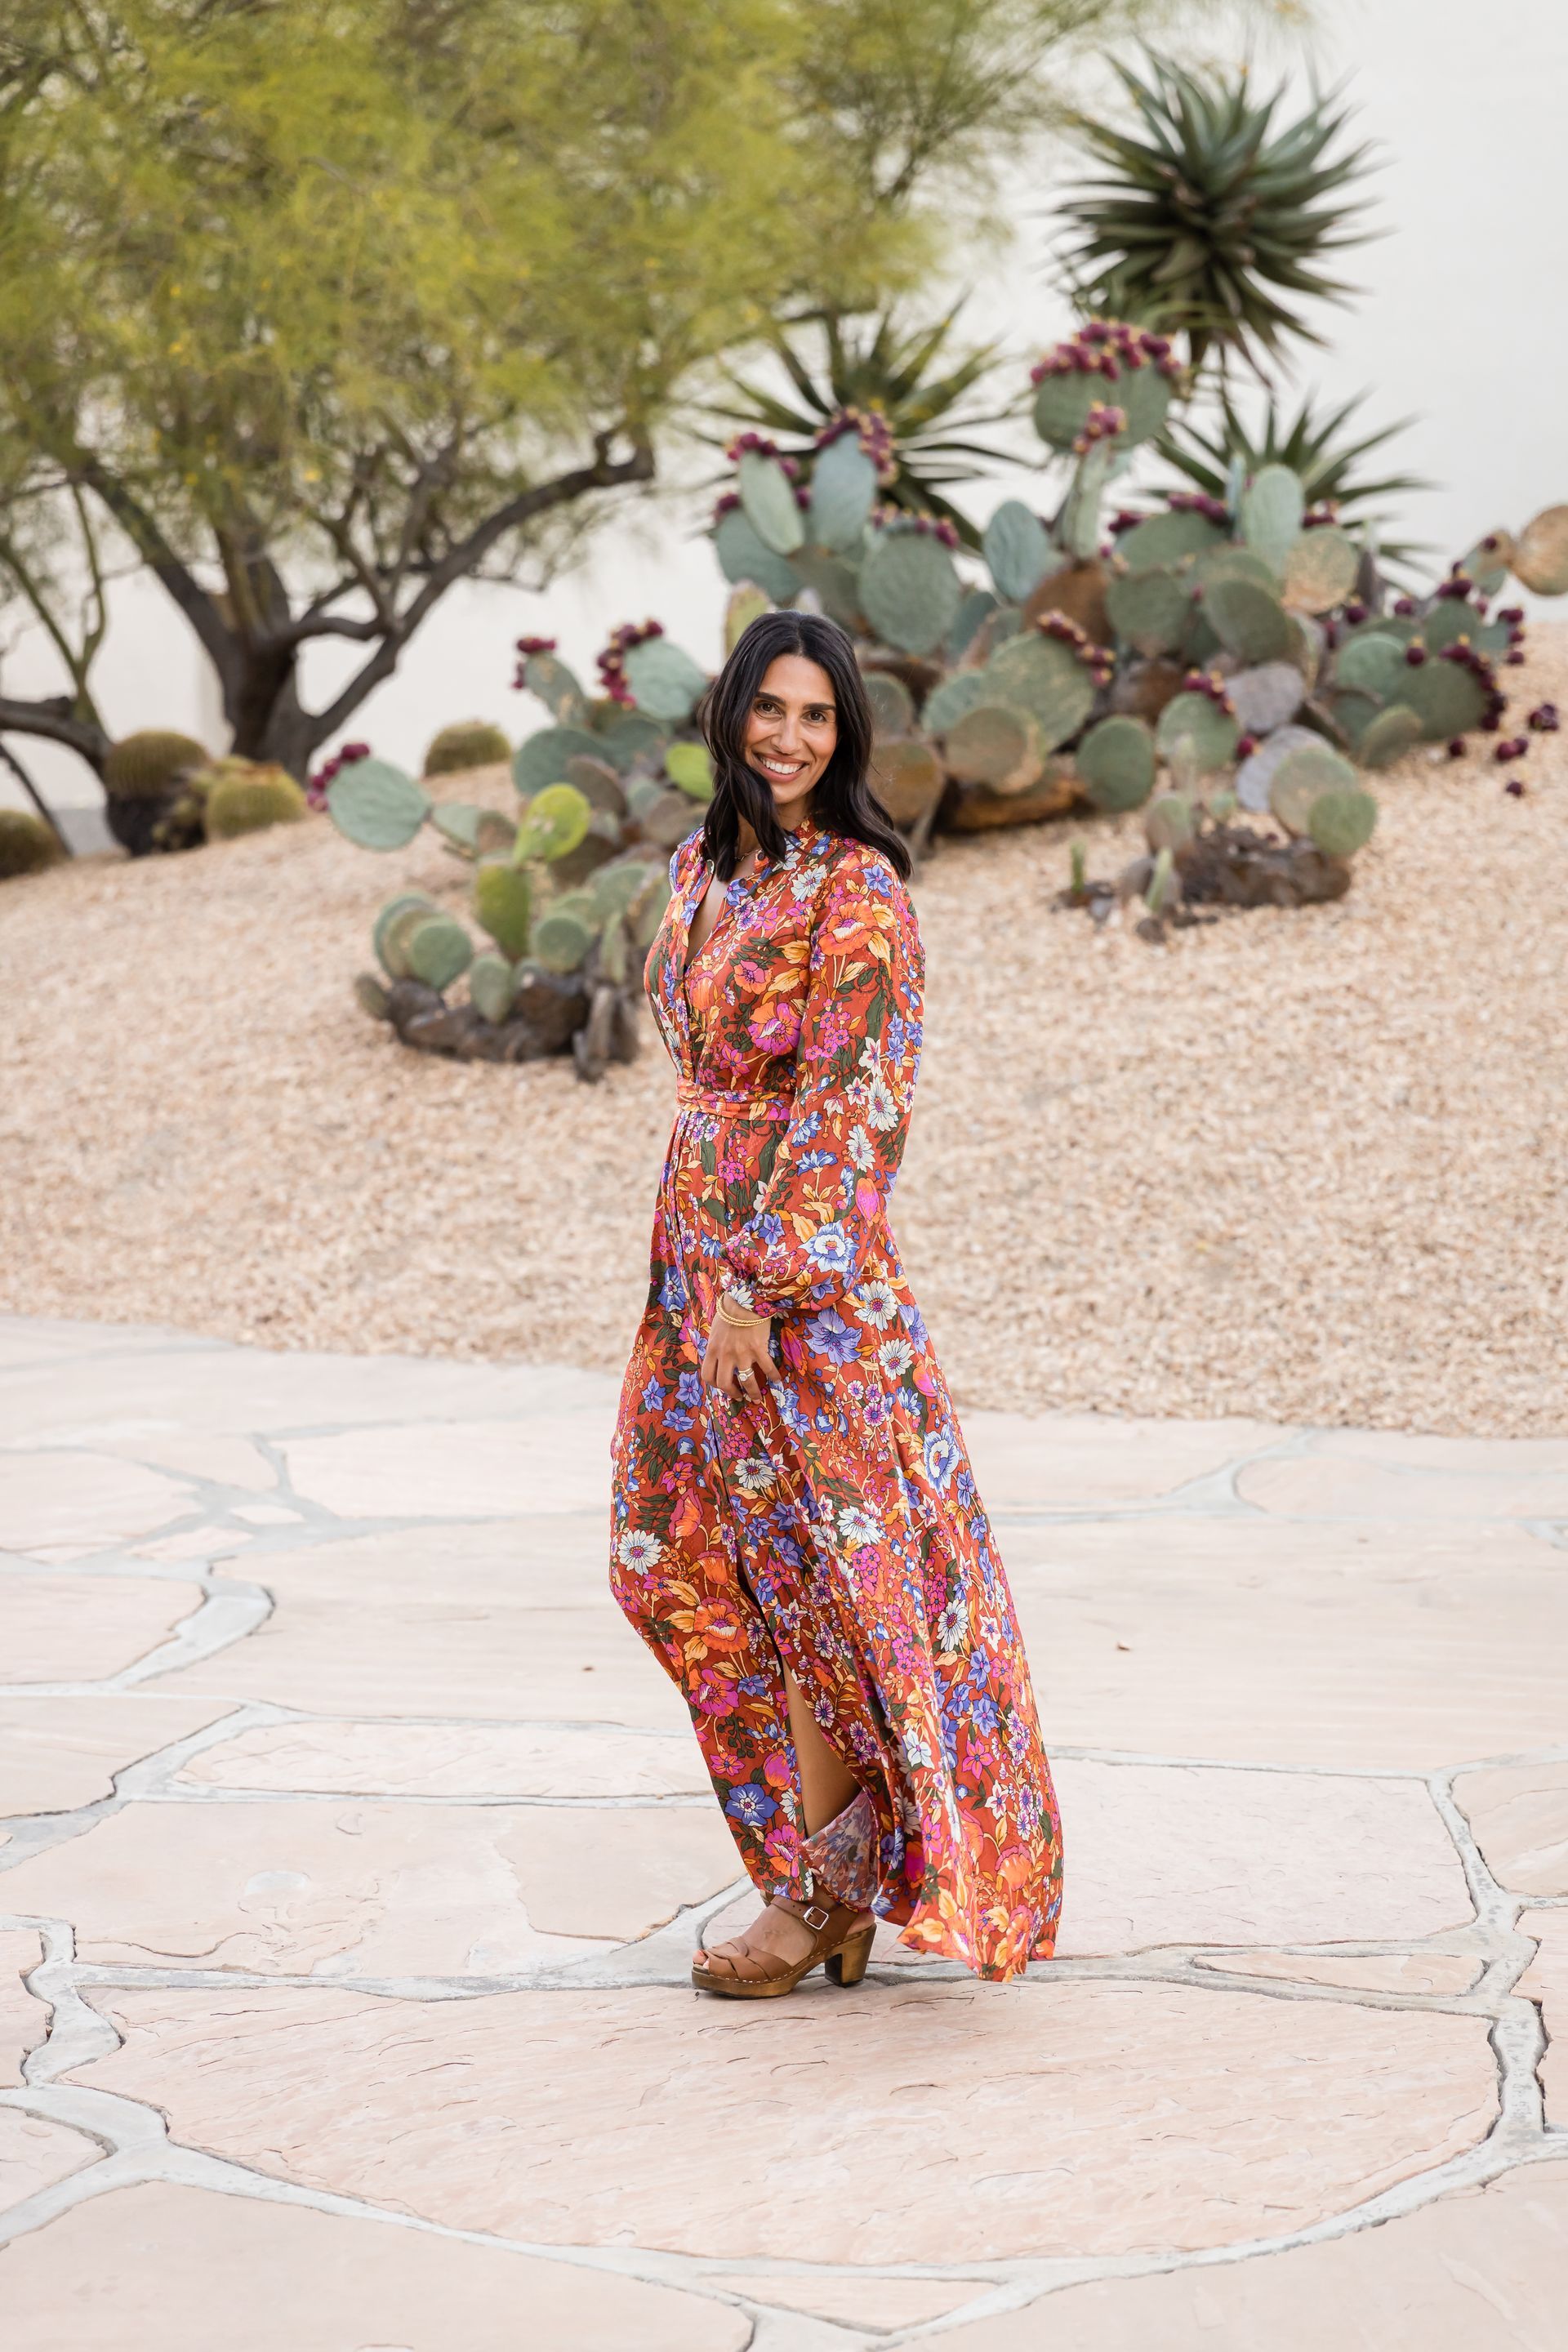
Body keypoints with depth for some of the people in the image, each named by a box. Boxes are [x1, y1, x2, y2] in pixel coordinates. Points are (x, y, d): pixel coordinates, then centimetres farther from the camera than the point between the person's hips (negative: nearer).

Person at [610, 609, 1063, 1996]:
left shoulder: (856, 886, -12)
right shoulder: (704, 868, 12)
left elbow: (846, 1100, -17)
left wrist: (761, 1280, -21)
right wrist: (699, 1266, 15)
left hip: (805, 1267, -9)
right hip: (700, 1245, 9)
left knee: (812, 1565, -1)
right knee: (673, 1557, 11)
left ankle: (814, 1898, 9)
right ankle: (832, 1850, 23)